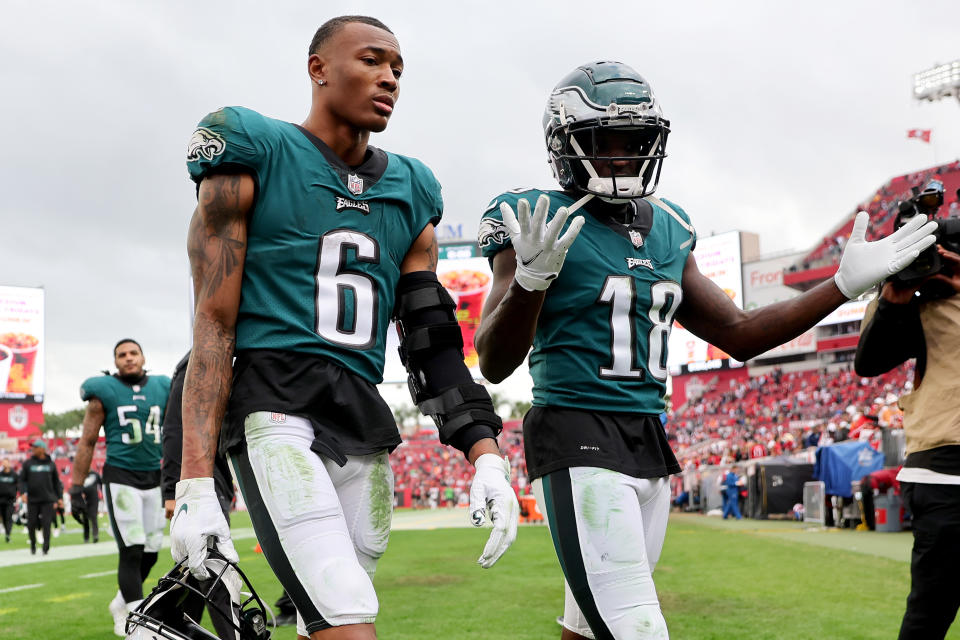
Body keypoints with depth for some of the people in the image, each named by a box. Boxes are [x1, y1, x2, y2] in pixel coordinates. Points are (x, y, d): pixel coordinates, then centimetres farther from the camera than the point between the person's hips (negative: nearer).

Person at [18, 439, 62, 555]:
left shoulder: (50, 464, 7)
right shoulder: (28, 463, 6)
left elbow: (56, 481, 12)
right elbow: (22, 479, 5)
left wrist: (60, 497, 9)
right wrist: (24, 492, -12)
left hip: (47, 499, -1)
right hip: (32, 499, 1)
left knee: (46, 524, -6)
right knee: (31, 524, 3)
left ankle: (46, 548, -3)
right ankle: (33, 544, 25)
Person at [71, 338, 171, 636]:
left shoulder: (162, 389, 8)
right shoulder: (104, 393, -2)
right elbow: (87, 443, 1)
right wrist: (76, 488, -2)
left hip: (153, 478, 5)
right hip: (120, 477, -4)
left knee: (150, 551, 8)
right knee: (131, 550, -8)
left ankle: (121, 603, 30)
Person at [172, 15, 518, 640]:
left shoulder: (411, 192, 16)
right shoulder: (255, 157, 0)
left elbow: (432, 340, 14)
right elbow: (214, 324, -4)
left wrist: (485, 454, 1)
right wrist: (196, 484, -10)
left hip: (364, 425, 6)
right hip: (277, 414, -6)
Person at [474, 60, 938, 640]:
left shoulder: (667, 231, 14)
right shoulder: (541, 222, -7)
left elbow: (740, 335, 19)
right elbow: (495, 364, -13)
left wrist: (844, 285, 13)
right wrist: (530, 277, -31)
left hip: (651, 445, 7)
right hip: (578, 445, -7)